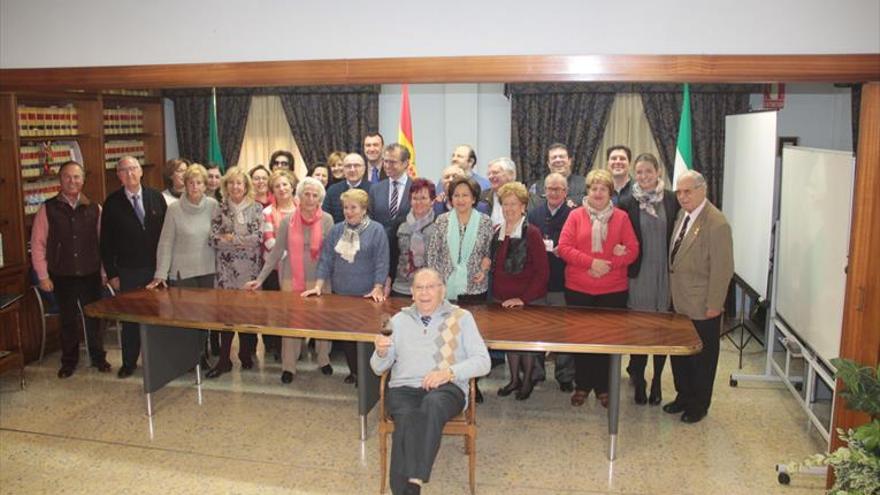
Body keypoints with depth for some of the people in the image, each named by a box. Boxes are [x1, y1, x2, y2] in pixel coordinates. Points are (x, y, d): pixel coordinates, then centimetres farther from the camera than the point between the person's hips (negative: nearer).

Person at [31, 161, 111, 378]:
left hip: (90, 273, 1)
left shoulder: (94, 208, 0)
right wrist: (43, 276, -3)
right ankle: (69, 361, 28)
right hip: (62, 276, -1)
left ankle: (98, 357, 27)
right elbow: (37, 244, -1)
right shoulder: (48, 208, -4)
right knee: (68, 319, 12)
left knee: (94, 317, 10)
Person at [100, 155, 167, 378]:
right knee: (130, 318, 9)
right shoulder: (112, 203, -2)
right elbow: (106, 241, 0)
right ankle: (129, 362, 22)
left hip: (156, 268, 0)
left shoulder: (156, 197, 1)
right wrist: (111, 273, -3)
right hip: (128, 272, 0)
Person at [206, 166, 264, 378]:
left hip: (250, 269, -1)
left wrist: (232, 239, -9)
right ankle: (224, 359, 7)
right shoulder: (220, 209, 6)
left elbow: (258, 237, -9)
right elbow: (213, 239, -4)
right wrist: (243, 241, -11)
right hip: (226, 269, 1)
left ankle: (246, 355, 19)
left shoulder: (256, 208, 2)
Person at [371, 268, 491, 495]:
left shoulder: (462, 318, 11)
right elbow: (378, 368, 18)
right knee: (406, 418, -33)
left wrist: (449, 372, -12)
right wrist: (381, 352, -6)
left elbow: (483, 362, 5)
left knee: (433, 403, -37)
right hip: (404, 387, 2)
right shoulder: (399, 319, 18)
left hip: (446, 388, -1)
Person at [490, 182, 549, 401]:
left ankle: (527, 380, 25)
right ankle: (514, 379, 31)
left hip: (527, 300, -5)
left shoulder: (531, 233, -11)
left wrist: (524, 298, -17)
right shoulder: (496, 232, 5)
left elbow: (542, 271, -13)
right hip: (502, 299, 5)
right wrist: (495, 292, 3)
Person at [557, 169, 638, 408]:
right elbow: (564, 248, -7)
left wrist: (609, 265, -17)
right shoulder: (575, 215, 1)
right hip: (578, 289, 0)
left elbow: (632, 250, -2)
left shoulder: (621, 217, 3)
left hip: (613, 290, 0)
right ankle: (582, 386, 23)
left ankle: (603, 388, 22)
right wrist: (591, 262, -17)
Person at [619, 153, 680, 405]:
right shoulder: (627, 203, -2)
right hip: (638, 275, -1)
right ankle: (638, 380, 22)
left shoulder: (672, 200, 0)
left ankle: (656, 381, 24)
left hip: (665, 274, 1)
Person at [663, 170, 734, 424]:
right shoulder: (683, 215, 6)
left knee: (702, 358, 11)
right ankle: (683, 396, 37)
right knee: (678, 353, 19)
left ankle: (699, 405, 28)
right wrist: (673, 293, 11)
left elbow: (722, 269, -19)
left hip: (702, 307, -7)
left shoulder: (716, 223, -20)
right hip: (679, 302, 7)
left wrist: (714, 305, -17)